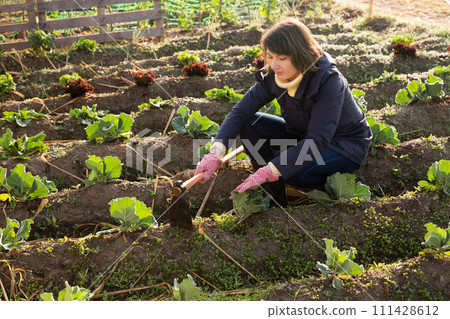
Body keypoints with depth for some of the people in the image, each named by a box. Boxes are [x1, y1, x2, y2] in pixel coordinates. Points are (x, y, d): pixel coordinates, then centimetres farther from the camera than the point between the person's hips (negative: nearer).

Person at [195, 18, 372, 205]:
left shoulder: (329, 80, -30)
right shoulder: (273, 77, -12)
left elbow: (318, 140, -36)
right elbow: (240, 112, -15)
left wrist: (269, 171, -42)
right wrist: (216, 152, -32)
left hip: (346, 146, -6)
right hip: (303, 136, 7)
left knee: (291, 169, -34)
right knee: (249, 124, -14)